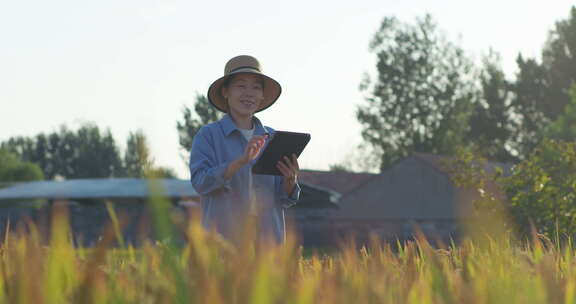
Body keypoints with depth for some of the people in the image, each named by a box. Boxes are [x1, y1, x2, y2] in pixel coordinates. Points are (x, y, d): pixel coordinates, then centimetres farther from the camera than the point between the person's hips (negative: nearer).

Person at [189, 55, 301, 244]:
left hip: (268, 236, 3)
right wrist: (242, 161, -24)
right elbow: (200, 182, -13)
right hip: (224, 237, -3)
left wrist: (291, 179, -10)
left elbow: (284, 199, 11)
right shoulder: (208, 135, 1)